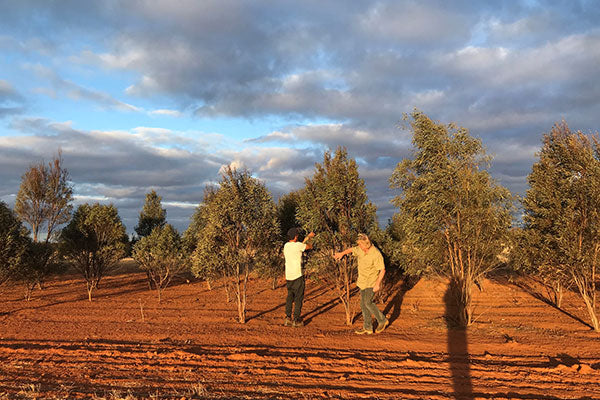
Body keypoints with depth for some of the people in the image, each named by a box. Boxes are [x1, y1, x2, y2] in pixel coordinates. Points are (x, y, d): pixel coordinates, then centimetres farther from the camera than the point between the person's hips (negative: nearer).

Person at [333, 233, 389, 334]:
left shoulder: (376, 254, -22)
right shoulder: (360, 250, -1)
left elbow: (382, 270, -19)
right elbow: (351, 250, 22)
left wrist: (378, 284, -24)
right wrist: (342, 253, 11)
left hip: (372, 282, -8)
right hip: (363, 281, 8)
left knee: (368, 302, -15)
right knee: (363, 304, 6)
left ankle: (382, 320, 6)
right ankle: (367, 328, 13)